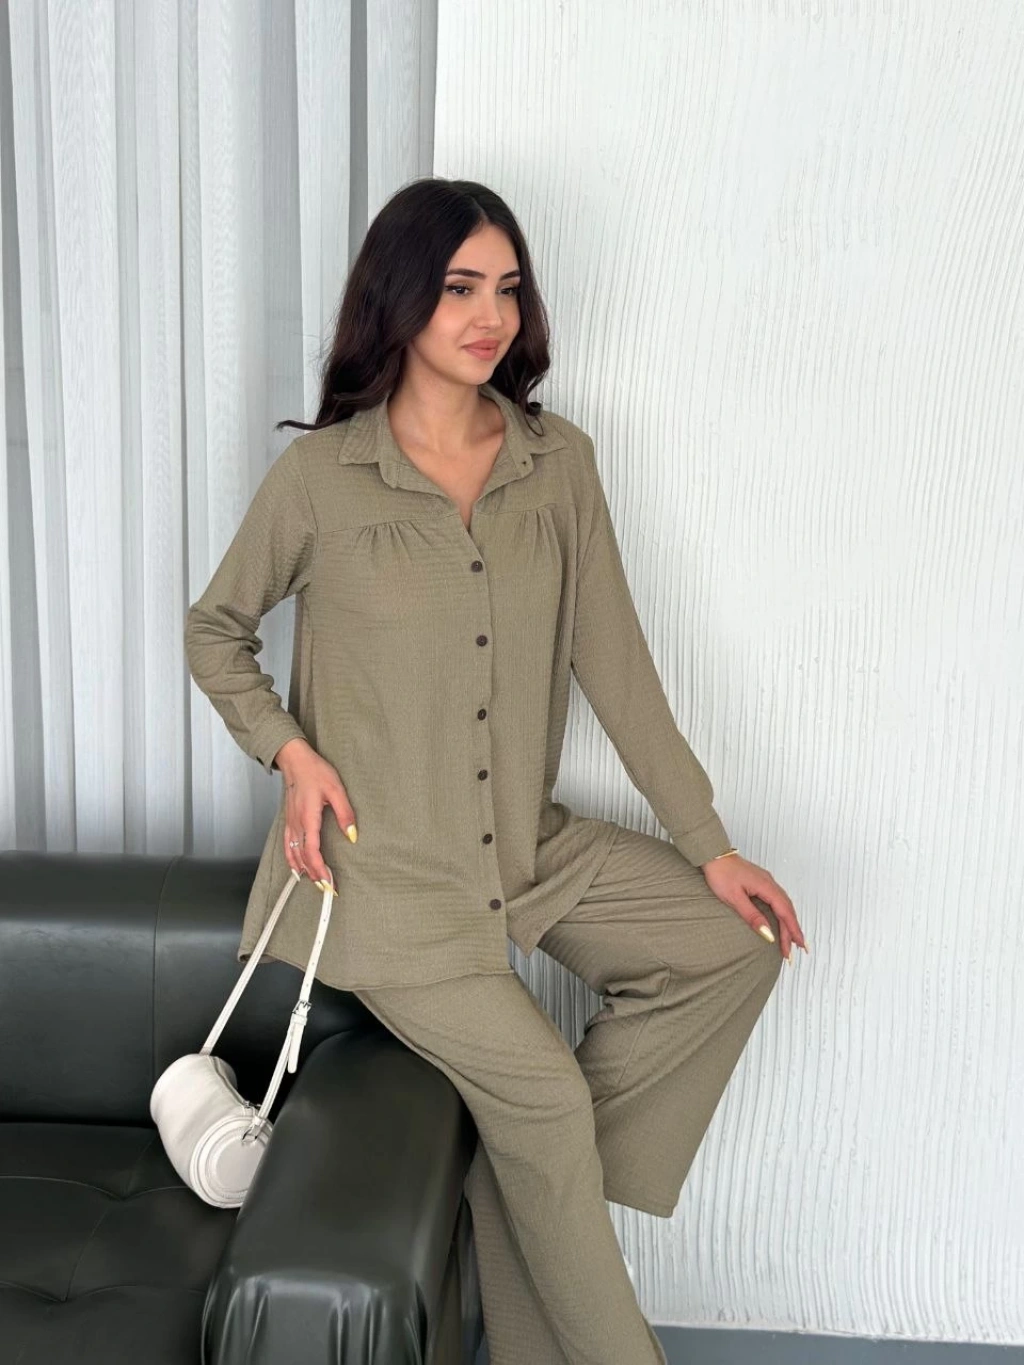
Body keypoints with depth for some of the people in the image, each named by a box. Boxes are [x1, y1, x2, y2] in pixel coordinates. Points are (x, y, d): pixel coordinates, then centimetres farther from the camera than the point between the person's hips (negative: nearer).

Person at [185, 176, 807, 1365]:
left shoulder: (557, 461, 0)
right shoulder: (319, 475, -10)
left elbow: (613, 658, 0)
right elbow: (213, 632, 5)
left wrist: (707, 845, -2)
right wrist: (289, 751, -13)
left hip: (529, 843, 5)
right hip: (382, 864, -5)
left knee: (735, 943, -6)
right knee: (541, 1089, -12)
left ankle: (520, 1178, 5)